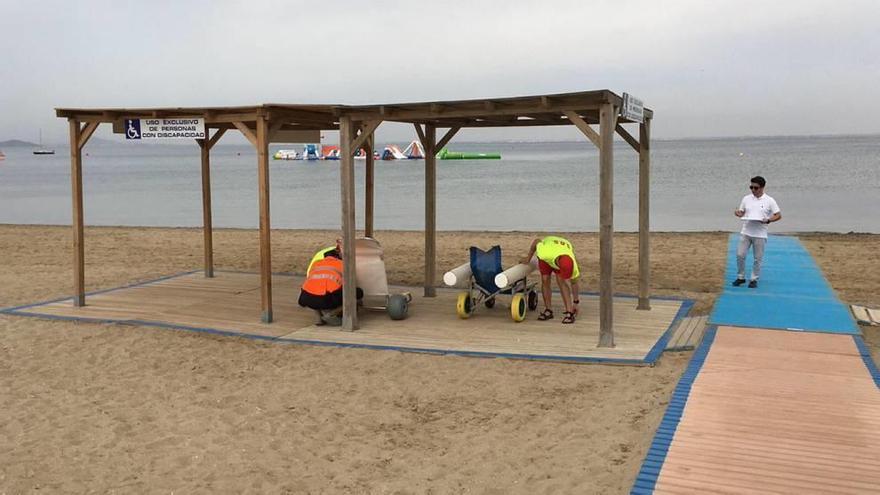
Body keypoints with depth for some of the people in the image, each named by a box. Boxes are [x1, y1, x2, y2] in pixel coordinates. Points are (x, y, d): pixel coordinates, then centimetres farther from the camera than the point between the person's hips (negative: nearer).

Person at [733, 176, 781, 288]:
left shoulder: (769, 201, -4)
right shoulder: (746, 198, 5)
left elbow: (778, 215, -3)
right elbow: (742, 213, 13)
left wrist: (768, 220, -20)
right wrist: (737, 213, -11)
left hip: (760, 235, -3)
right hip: (745, 233, 3)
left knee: (758, 258, 4)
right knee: (740, 255, 0)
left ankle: (754, 279, 17)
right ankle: (740, 277, 16)